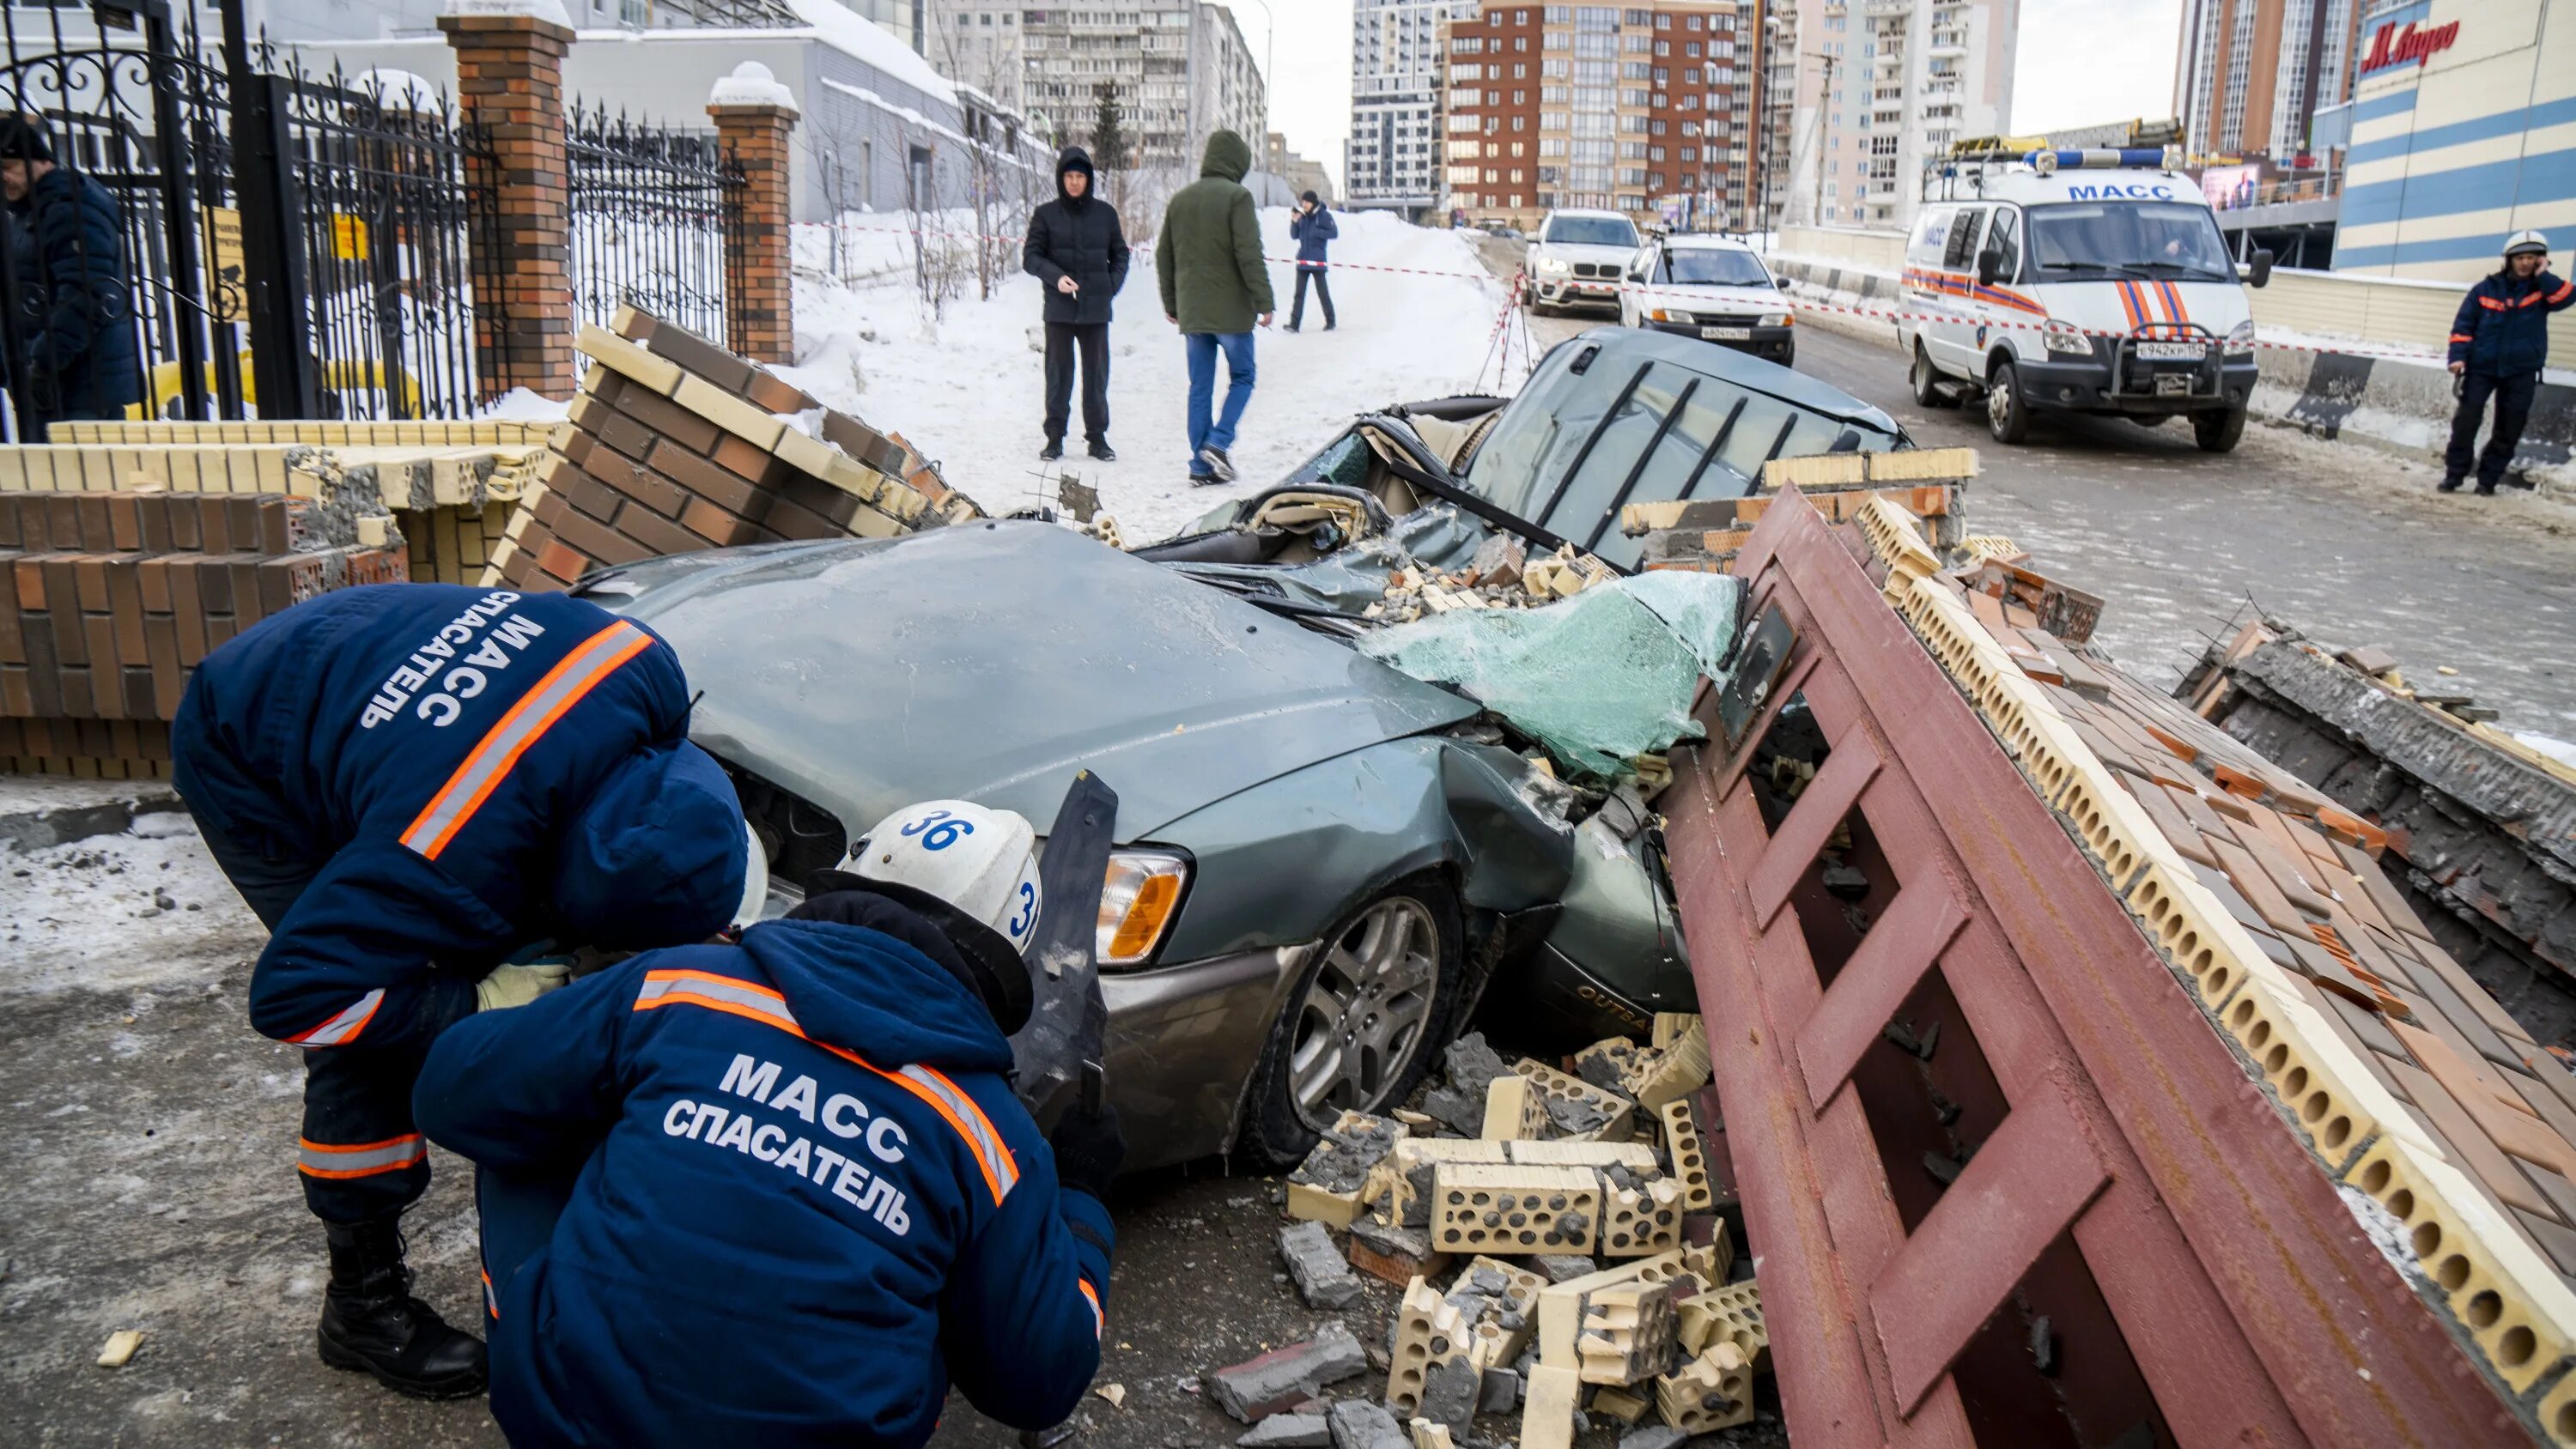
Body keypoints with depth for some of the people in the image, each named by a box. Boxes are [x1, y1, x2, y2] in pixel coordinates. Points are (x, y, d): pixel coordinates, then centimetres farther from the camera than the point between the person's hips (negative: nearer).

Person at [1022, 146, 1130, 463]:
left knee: (1096, 372, 5)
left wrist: (1113, 285, 1)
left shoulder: (1105, 213, 7)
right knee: (1059, 372, 2)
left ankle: (1098, 437, 13)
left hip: (1096, 308, 1)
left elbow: (1120, 254, 16)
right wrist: (1056, 277, -14)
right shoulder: (1046, 215, 2)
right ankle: (1055, 437, 9)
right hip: (1059, 307, -1)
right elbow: (1030, 256, 2)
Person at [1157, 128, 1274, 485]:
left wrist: (1171, 305, 23)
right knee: (1242, 377, 7)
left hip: (1191, 312, 5)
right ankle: (1218, 442, -11)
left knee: (1199, 387, 8)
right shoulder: (1237, 196, -9)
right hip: (1230, 309, -5)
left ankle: (1201, 463, 6)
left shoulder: (1180, 199, 12)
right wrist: (1264, 301, -11)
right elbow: (1249, 255, -15)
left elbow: (1164, 257, 16)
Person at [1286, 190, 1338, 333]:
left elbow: (1334, 233, -8)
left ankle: (1330, 321, 17)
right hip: (1302, 260, 5)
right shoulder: (1302, 216, 9)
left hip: (1317, 261, -4)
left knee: (1322, 292, 4)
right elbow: (1294, 235, 11)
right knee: (1299, 293, 0)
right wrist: (1294, 222, -5)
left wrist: (1316, 232, -17)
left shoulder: (1324, 215, -5)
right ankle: (1294, 323, -3)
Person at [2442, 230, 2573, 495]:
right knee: (2466, 421, -8)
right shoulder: (2486, 289, 2)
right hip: (2482, 367, -1)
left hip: (2521, 373, 1)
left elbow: (2567, 297, -16)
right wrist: (2458, 356, -9)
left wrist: (2543, 276, -13)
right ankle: (2454, 474, 0)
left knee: (2508, 430, 4)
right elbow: (2463, 326, 2)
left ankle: (2488, 479, 12)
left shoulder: (2543, 289, 4)